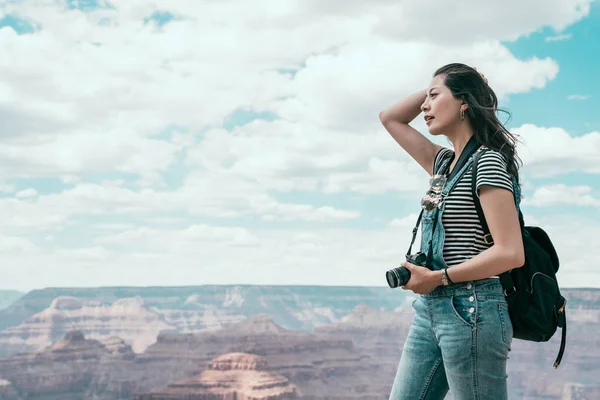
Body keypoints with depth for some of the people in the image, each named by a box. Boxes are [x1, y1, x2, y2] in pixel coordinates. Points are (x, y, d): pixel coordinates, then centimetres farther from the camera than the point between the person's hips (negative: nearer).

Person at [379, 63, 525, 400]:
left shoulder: (487, 163, -10)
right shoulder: (444, 163, 14)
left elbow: (510, 253, -19)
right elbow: (390, 119, 25)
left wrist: (438, 277, -14)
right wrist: (437, 87, 14)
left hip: (471, 309, -8)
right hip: (430, 309, 8)